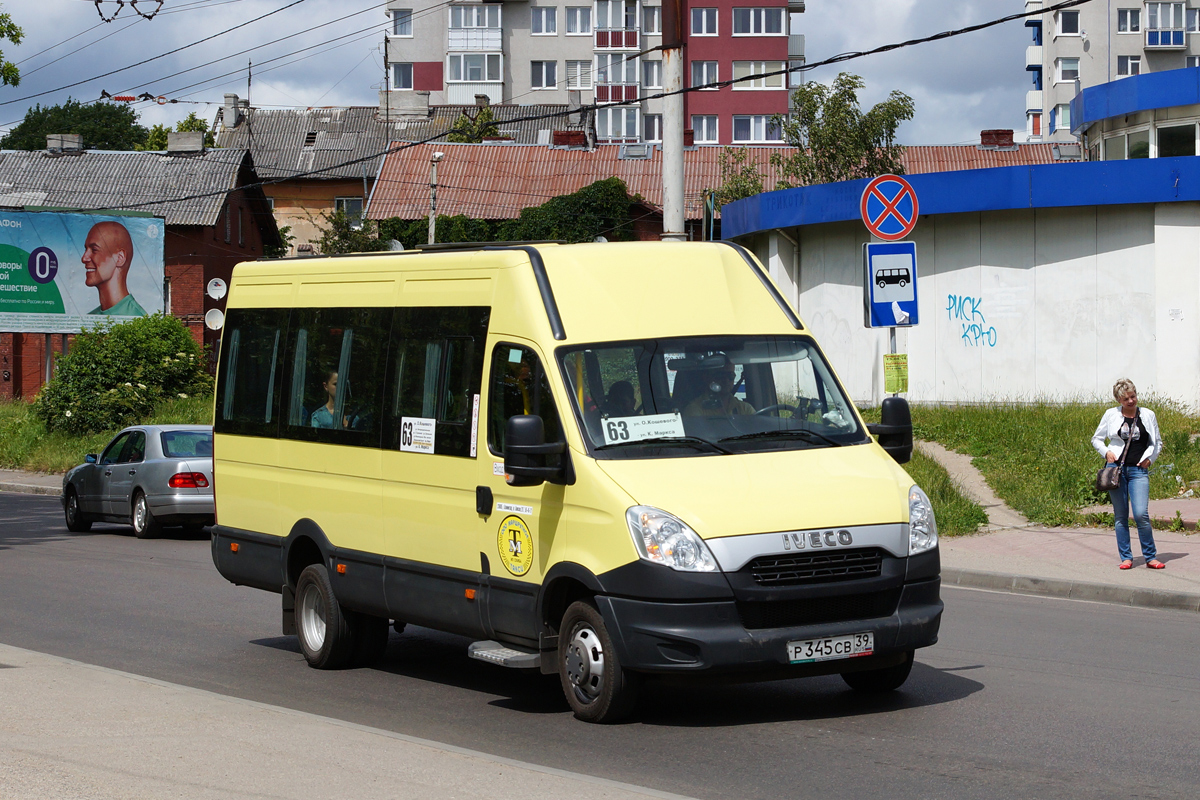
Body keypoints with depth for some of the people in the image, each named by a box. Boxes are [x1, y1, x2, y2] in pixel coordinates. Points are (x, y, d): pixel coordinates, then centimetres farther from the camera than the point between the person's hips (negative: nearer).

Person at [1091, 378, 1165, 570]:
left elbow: (1157, 443, 18)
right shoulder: (1111, 415, 6)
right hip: (1116, 468, 1)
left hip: (1139, 470, -1)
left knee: (1141, 514, -13)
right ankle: (1126, 558, 10)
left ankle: (1150, 557, -2)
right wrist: (1106, 452, -2)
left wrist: (1149, 457, 1)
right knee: (1121, 516, 3)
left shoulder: (1148, 415, 8)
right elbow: (1096, 439, 16)